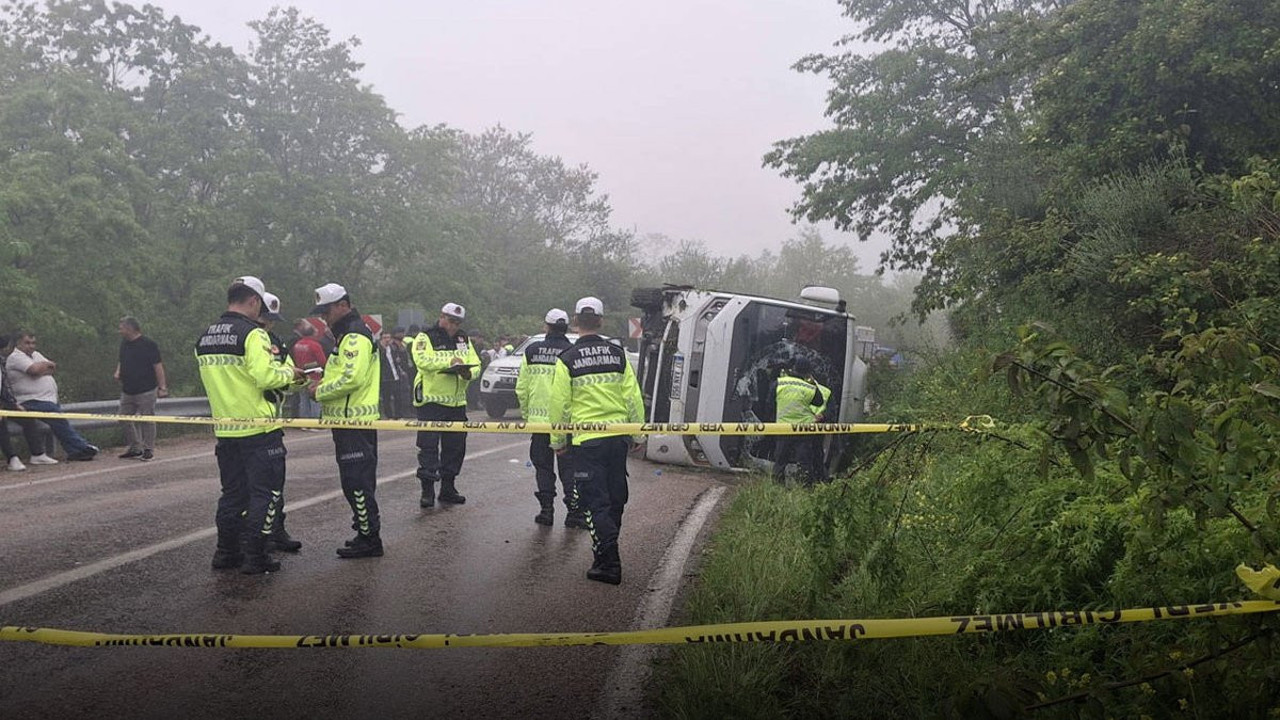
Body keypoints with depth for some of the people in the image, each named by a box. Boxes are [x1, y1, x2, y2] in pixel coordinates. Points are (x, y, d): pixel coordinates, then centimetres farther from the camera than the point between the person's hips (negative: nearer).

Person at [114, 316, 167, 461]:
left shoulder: (148, 344, -11)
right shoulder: (124, 344, 11)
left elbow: (158, 366, -12)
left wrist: (162, 387, -16)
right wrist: (118, 372, 4)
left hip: (146, 391, -8)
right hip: (127, 390, 8)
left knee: (147, 420, -2)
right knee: (126, 419, 9)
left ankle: (148, 449, 6)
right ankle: (134, 448, 18)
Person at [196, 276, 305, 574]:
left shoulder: (205, 338, 10)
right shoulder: (252, 333, -14)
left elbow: (221, 378, 15)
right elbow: (265, 376, -24)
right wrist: (290, 374, -5)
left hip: (225, 429, 7)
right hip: (258, 429, -7)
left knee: (233, 492, 17)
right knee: (265, 492, 1)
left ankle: (226, 552, 22)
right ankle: (255, 557, 2)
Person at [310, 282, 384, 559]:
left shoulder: (355, 336, -15)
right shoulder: (347, 334, 20)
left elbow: (352, 378, -24)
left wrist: (321, 392, -12)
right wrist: (324, 383, 10)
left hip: (354, 422, -11)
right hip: (352, 420, 11)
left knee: (356, 482, -8)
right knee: (358, 482, 15)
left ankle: (369, 539, -4)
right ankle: (366, 533, 23)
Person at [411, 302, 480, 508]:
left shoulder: (464, 340, 14)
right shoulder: (425, 338, -4)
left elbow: (476, 363, 10)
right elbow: (422, 360, -21)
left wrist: (468, 372, -13)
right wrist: (449, 361, -26)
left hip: (457, 401, 6)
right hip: (431, 400, -6)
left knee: (455, 446, 10)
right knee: (429, 445, -6)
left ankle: (448, 488, 21)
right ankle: (427, 490, -2)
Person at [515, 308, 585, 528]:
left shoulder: (532, 351, 3)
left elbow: (521, 388, 6)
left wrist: (526, 413, 17)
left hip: (538, 418, 2)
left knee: (543, 467, 11)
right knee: (569, 468, 4)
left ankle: (546, 509, 12)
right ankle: (574, 511, 2)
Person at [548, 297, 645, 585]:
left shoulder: (567, 360, -6)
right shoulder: (618, 354, 2)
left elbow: (560, 404, -4)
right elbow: (633, 397, 3)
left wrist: (558, 440, 8)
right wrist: (637, 434, 13)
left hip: (587, 441, -3)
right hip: (618, 437, 3)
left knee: (595, 502, 1)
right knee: (615, 499, 15)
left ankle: (609, 564, -3)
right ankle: (606, 551, 28)